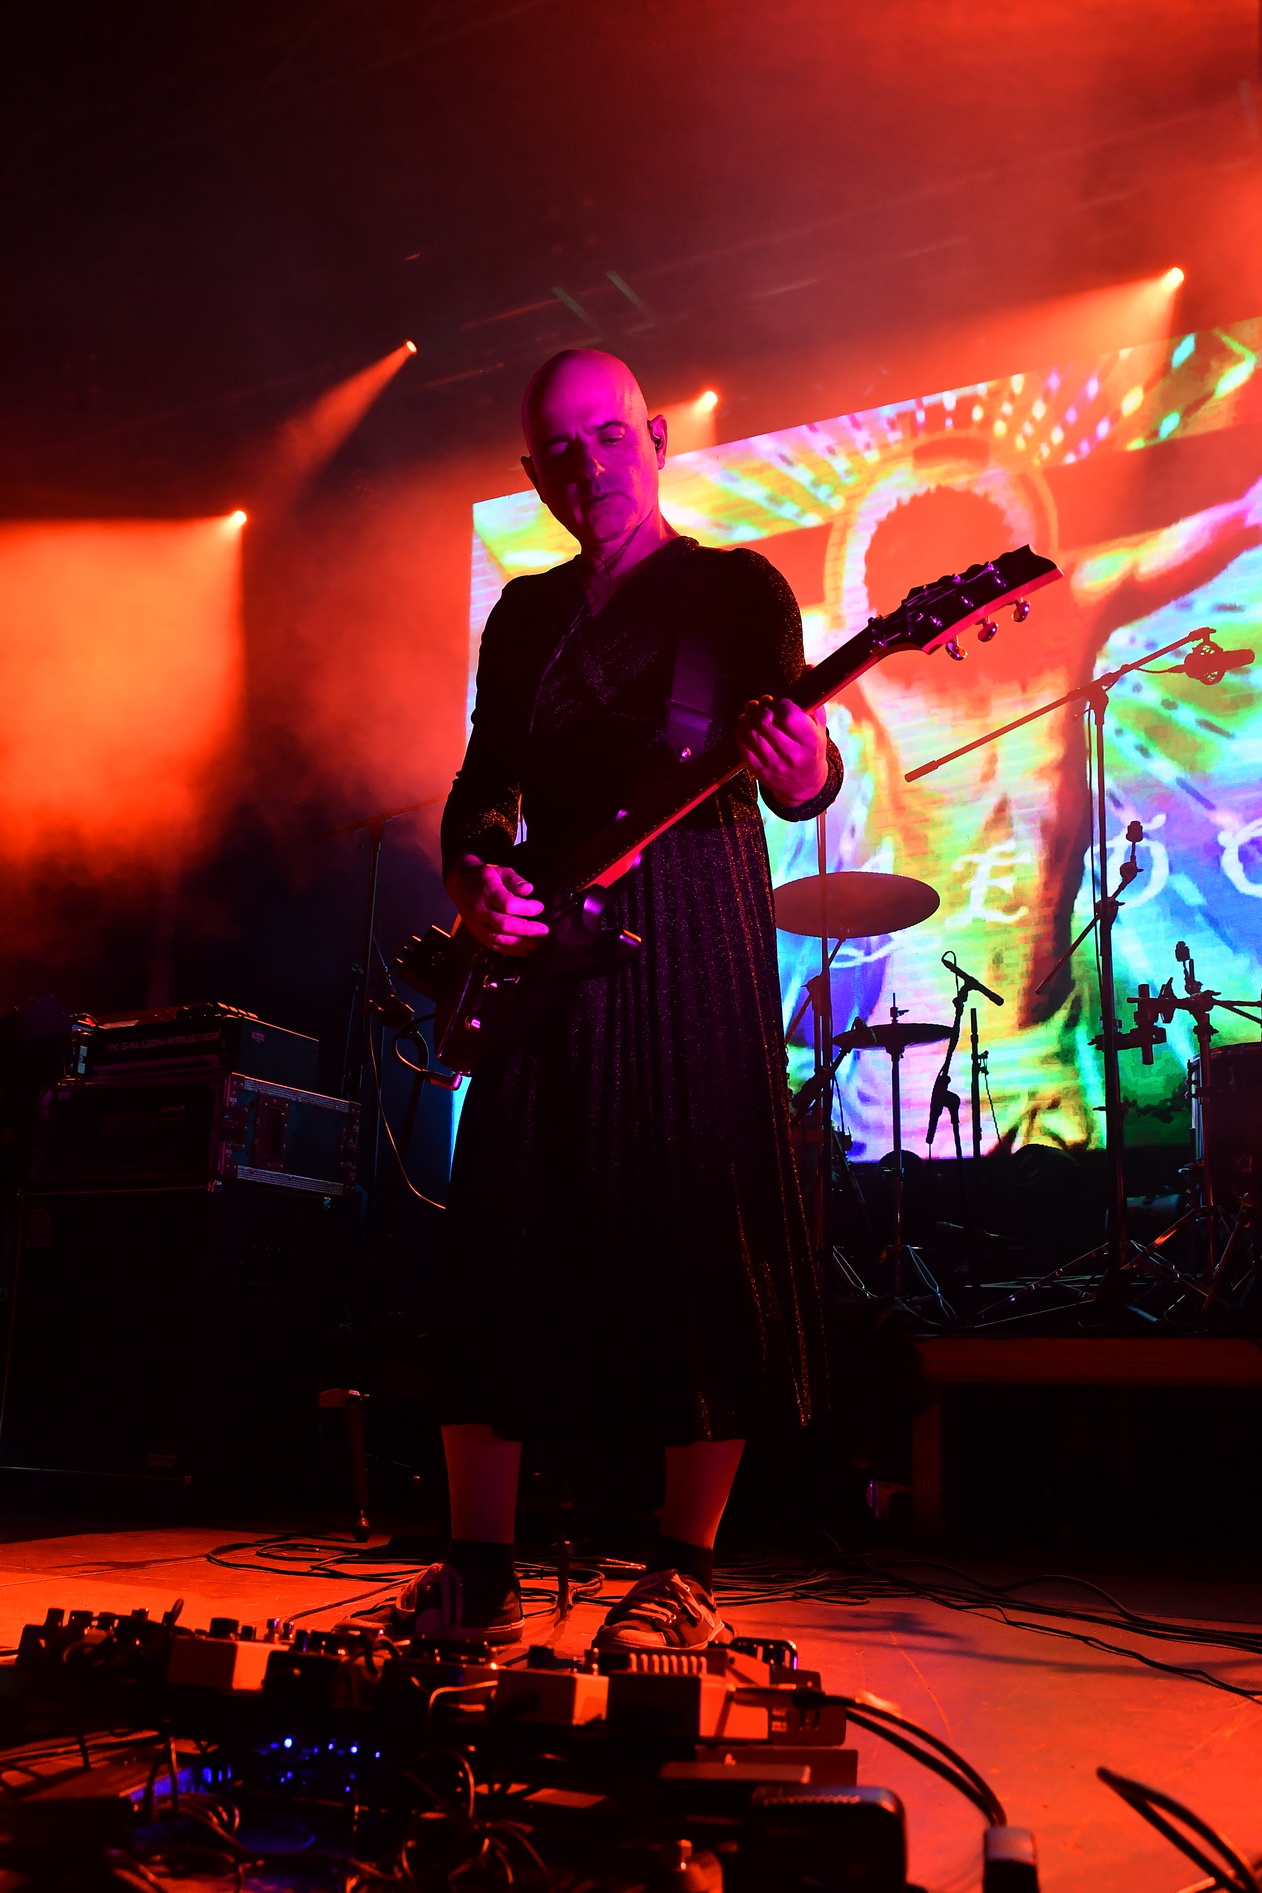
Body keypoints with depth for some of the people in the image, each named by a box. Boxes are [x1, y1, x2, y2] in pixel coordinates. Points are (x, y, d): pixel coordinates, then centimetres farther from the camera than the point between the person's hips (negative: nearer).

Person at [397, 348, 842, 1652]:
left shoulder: (736, 588, 6)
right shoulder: (523, 612, 19)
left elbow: (795, 773, -4)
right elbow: (482, 784, 18)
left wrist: (807, 776, -28)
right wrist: (474, 876, -3)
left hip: (689, 938, -4)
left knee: (698, 1242, -5)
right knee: (501, 1241, 0)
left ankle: (683, 1579, 9)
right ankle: (478, 1577, 11)